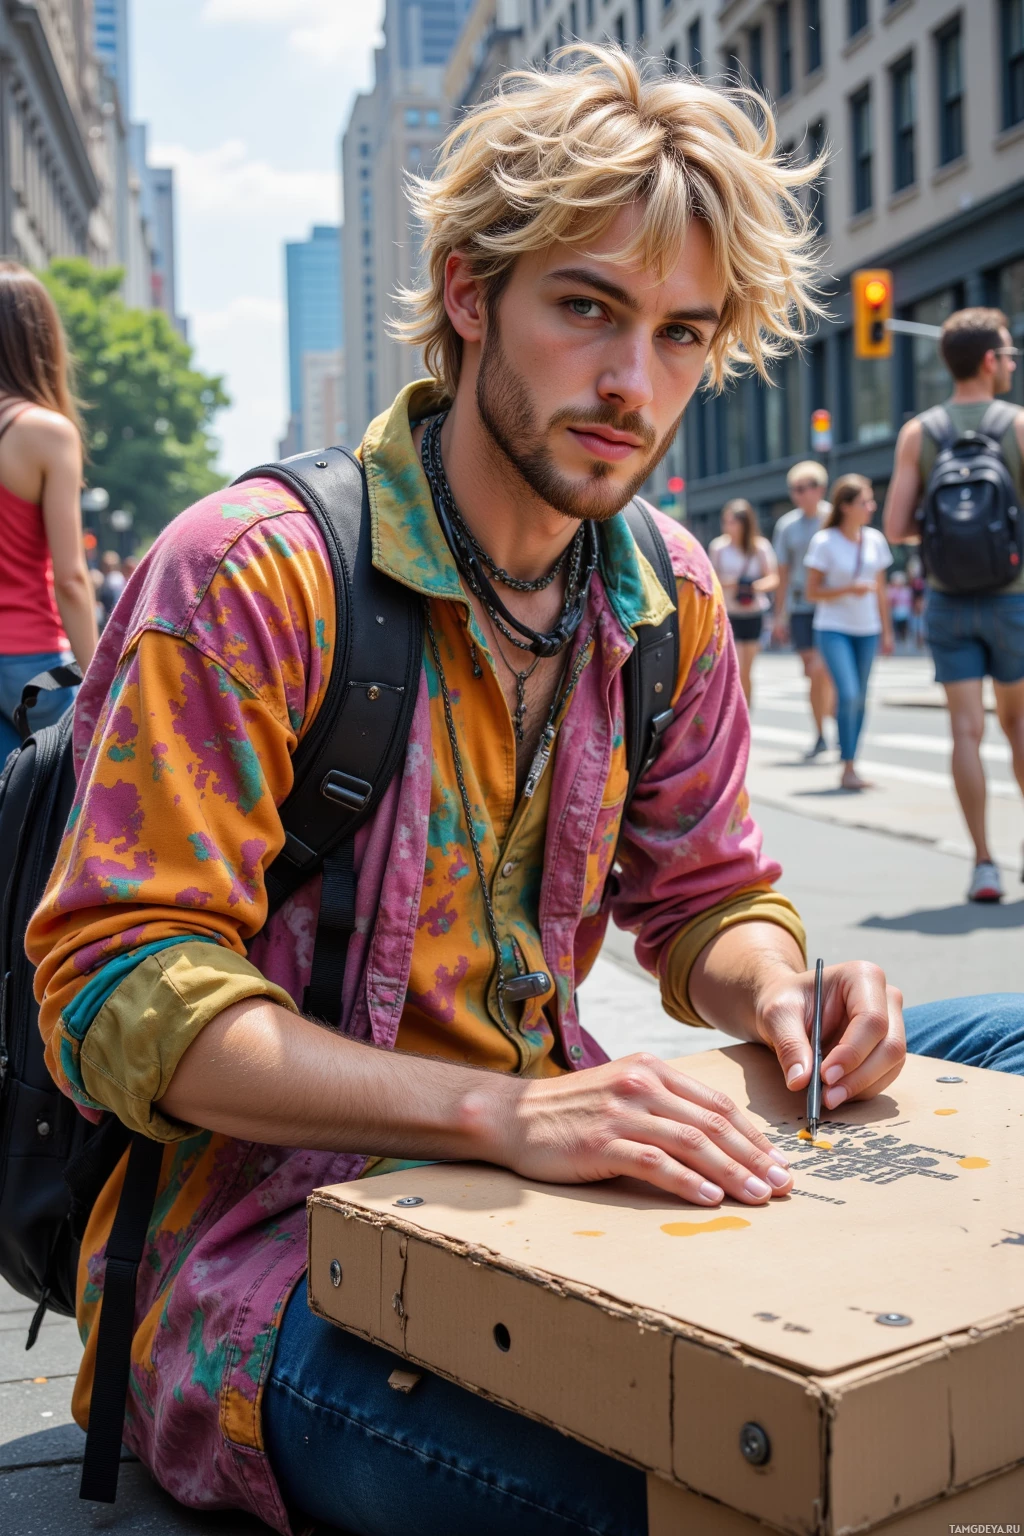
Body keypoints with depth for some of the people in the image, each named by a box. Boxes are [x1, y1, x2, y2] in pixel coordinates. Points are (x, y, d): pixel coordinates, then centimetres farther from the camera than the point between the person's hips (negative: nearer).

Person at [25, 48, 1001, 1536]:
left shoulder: (673, 600, 5)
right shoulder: (250, 574, -16)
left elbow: (707, 899, 15)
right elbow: (123, 990, -19)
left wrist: (777, 993, -11)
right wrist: (498, 1108, -31)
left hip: (534, 1179, 7)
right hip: (272, 1240, -6)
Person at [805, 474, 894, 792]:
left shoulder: (875, 540, 5)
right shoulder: (824, 542, -8)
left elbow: (880, 589, 12)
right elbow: (812, 592, -8)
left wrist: (886, 632, 11)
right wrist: (850, 589, -21)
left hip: (867, 629, 5)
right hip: (833, 628, -5)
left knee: (860, 699, 7)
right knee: (848, 694, -16)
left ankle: (851, 765, 16)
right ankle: (848, 768, -9)